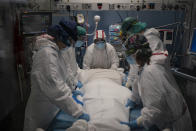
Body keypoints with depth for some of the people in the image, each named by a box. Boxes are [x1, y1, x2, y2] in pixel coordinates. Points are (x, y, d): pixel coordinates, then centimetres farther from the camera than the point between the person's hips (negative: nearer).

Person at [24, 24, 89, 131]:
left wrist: (69, 92, 15)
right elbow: (54, 88, -35)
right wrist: (78, 112, -34)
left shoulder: (51, 51, 8)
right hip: (43, 112, -9)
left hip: (51, 108, 9)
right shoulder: (47, 53, -24)